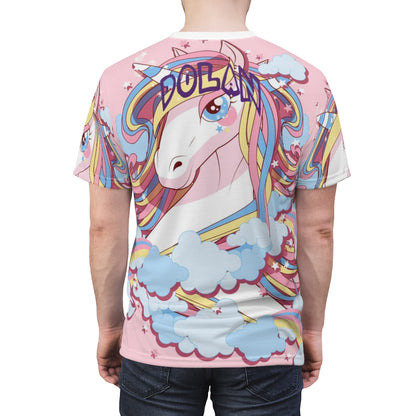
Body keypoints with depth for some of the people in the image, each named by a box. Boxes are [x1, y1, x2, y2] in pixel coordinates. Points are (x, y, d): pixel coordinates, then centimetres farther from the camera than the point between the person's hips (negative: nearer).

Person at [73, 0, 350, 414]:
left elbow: (105, 228, -4)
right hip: (267, 340, 0)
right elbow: (318, 230, -3)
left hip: (157, 337, 1)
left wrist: (109, 326, 10)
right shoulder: (306, 84, -8)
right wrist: (313, 329, 11)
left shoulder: (120, 82, -8)